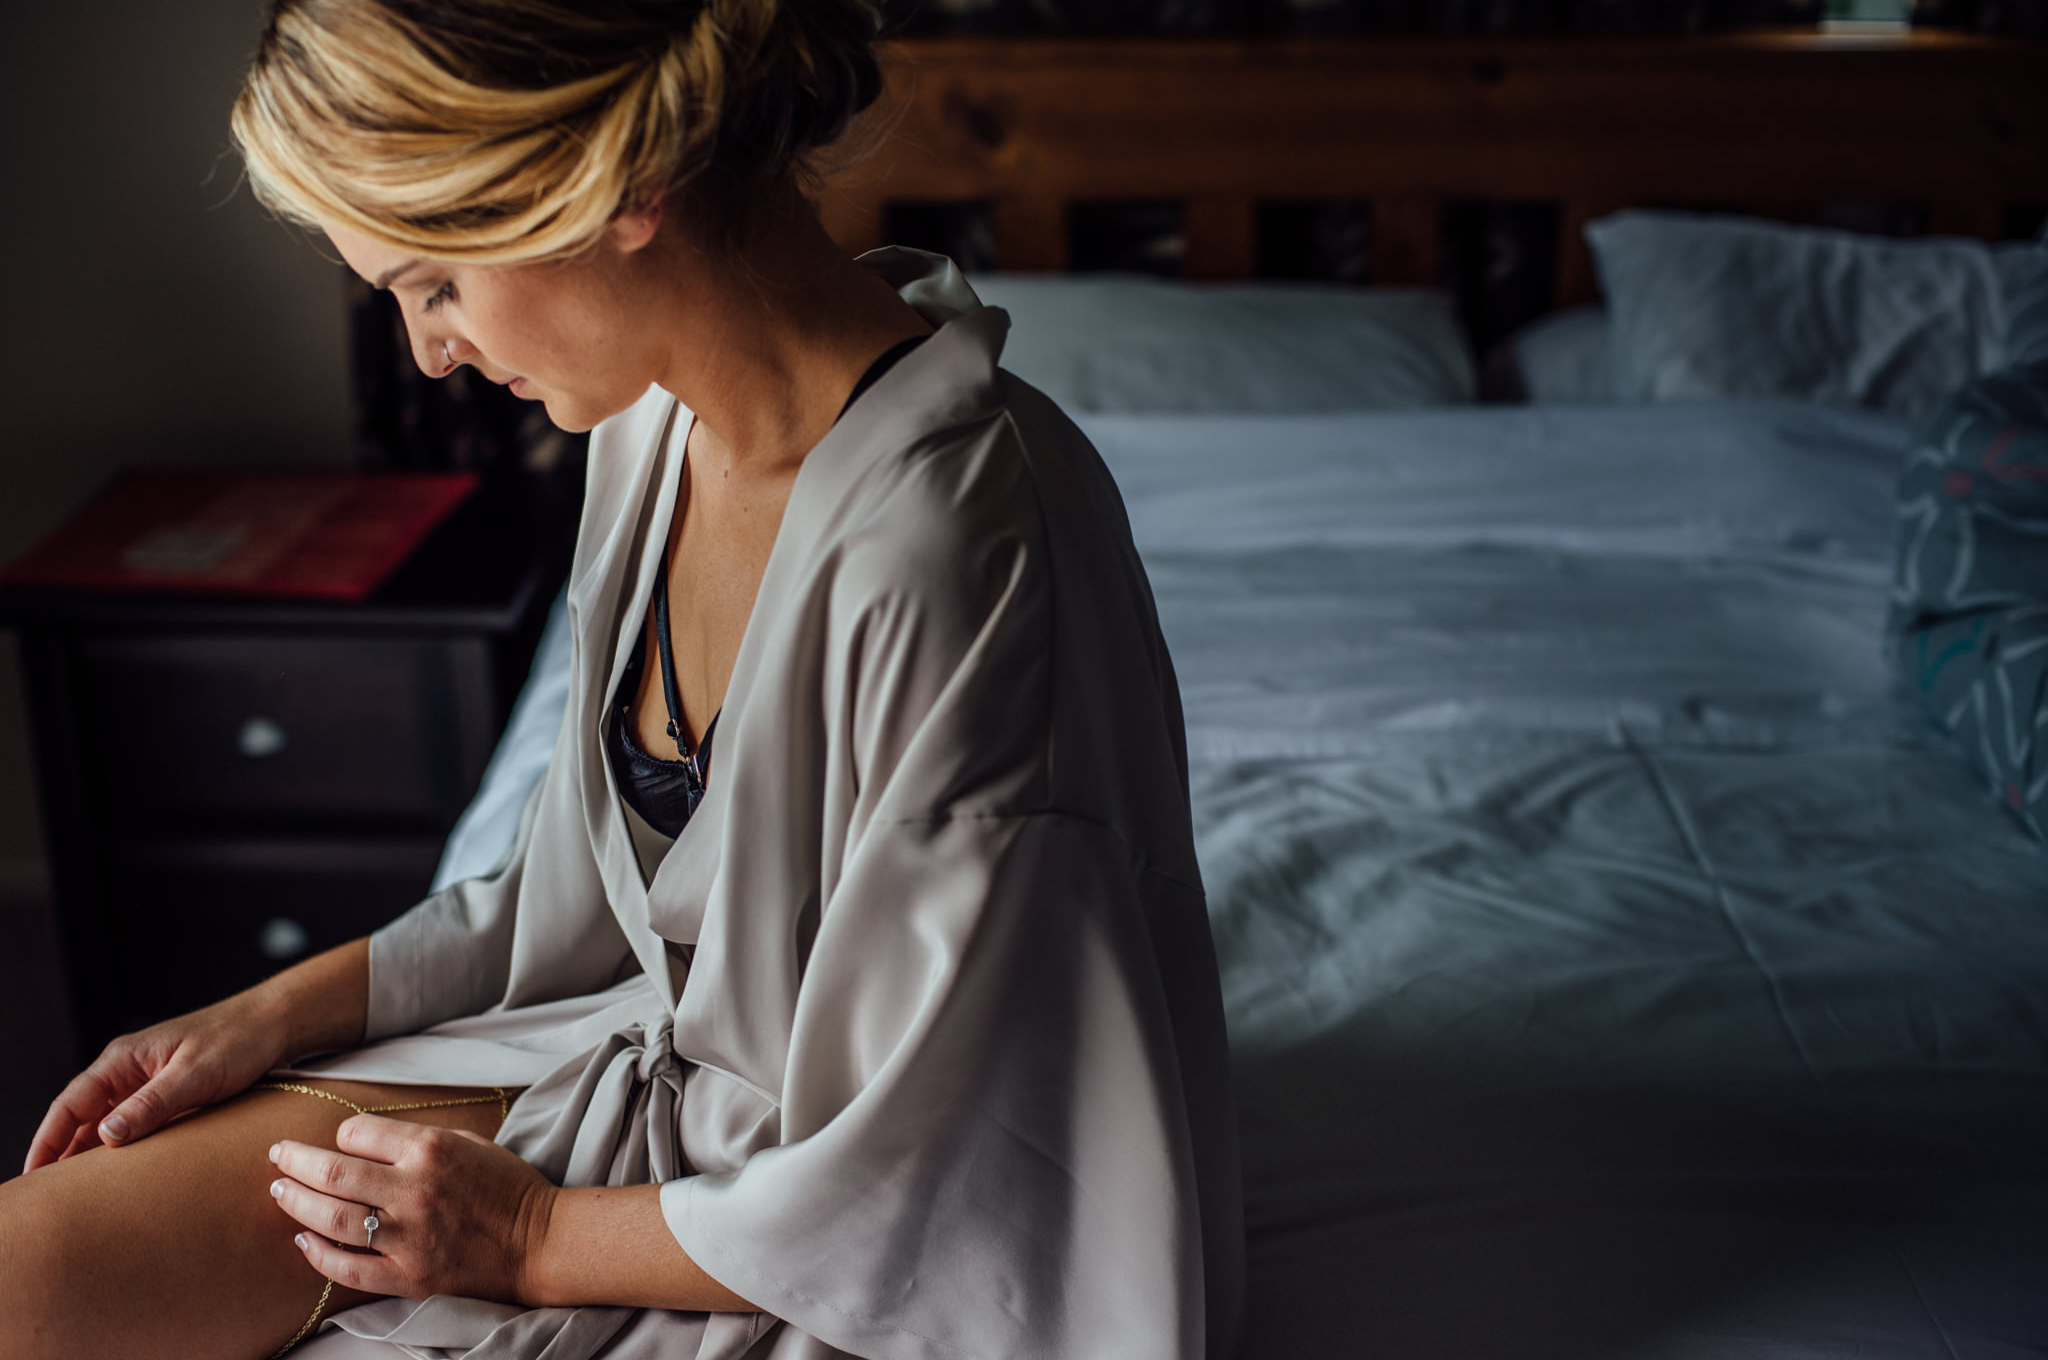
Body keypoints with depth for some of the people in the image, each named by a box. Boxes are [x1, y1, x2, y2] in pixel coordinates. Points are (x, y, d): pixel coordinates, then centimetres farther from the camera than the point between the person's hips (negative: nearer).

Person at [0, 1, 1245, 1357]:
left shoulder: (952, 548, -33)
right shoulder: (662, 419, -5)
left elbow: (905, 1189, -24)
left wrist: (532, 1236, -12)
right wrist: (279, 1013, 5)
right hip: (665, 1056, 7)